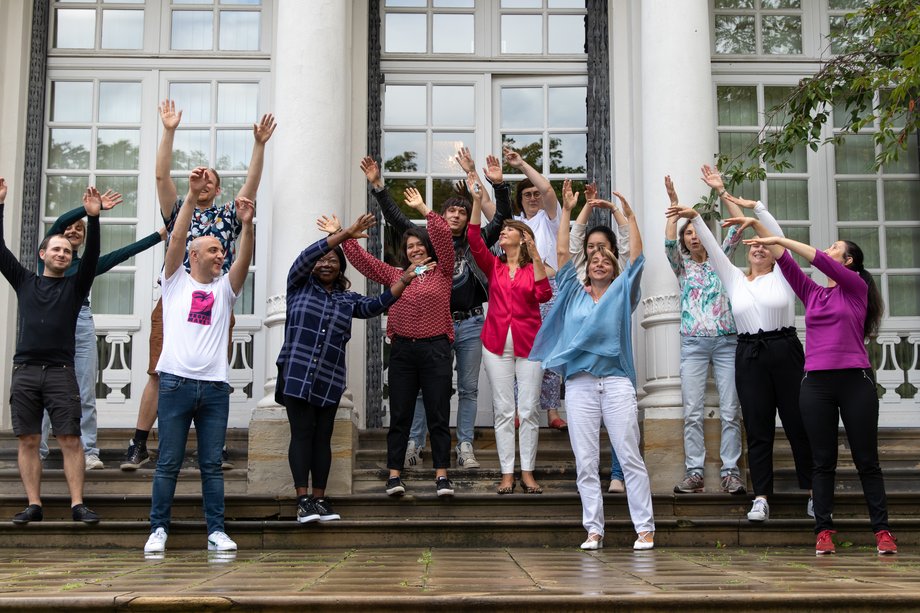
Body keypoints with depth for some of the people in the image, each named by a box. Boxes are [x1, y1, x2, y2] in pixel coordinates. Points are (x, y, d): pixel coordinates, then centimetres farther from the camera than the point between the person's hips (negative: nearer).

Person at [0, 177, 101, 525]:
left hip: (61, 372, -1)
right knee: (28, 441, 1)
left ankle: (78, 504, -5)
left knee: (70, 440, -6)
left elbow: (92, 255, -1)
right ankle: (34, 505, 5)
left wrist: (93, 218, -12)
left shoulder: (75, 285, 12)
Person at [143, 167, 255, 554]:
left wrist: (247, 224, -19)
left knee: (212, 464, 5)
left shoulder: (225, 287, 14)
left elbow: (244, 258, -2)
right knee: (168, 462, 3)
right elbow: (177, 238, -5)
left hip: (215, 386, 2)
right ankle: (158, 529, 12)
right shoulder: (176, 280, 9)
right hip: (176, 382, -2)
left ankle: (216, 531, 8)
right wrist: (192, 196, -15)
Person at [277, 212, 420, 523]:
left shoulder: (347, 299, 16)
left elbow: (377, 305, 6)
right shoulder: (300, 285, 7)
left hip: (329, 380, 3)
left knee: (323, 438, 5)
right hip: (296, 374, -3)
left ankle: (319, 499, 11)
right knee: (302, 434, -5)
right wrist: (345, 234, -14)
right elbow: (307, 255, -7)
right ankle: (303, 499, -3)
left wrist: (404, 279, -3)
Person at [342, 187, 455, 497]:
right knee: (399, 416, 4)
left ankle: (441, 475, 4)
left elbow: (444, 237, -9)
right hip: (402, 350, 3)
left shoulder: (442, 272, 4)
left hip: (435, 349, -3)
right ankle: (394, 475, 8)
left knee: (438, 416, 1)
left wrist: (424, 209, -12)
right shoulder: (395, 275, 14)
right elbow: (362, 259, 15)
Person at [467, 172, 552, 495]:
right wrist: (477, 199, -14)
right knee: (504, 411, 3)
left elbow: (544, 295, -13)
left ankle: (528, 472, 9)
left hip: (529, 345, -2)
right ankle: (507, 473, 8)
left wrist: (536, 257, -19)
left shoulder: (533, 267, 4)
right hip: (497, 344, 2)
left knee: (529, 411, 1)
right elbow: (474, 240, -7)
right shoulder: (493, 266, 9)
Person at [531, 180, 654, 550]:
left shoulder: (622, 293, 13)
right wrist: (567, 211, 8)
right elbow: (562, 254, 11)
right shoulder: (574, 293, 16)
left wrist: (630, 216, -2)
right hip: (579, 384, 2)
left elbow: (637, 257, 3)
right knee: (585, 463, 1)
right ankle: (594, 530, 5)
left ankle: (645, 528, 0)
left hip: (616, 381, -2)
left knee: (630, 457, -3)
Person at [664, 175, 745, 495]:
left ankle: (730, 472, 0)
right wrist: (674, 205, -8)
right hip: (693, 344, 0)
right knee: (692, 413, -4)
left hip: (727, 341, 0)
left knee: (730, 411, -3)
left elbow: (738, 227, 5)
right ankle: (694, 472, 0)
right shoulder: (682, 265, 13)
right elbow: (669, 241, -6)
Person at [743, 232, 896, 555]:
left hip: (855, 381, -3)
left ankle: (882, 530, 8)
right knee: (823, 461, 3)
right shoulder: (812, 293, 15)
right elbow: (786, 262, 7)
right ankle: (824, 530, 5)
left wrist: (780, 239, -11)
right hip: (816, 383, 4)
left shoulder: (856, 287, 3)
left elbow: (821, 261, -10)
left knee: (866, 460, 2)